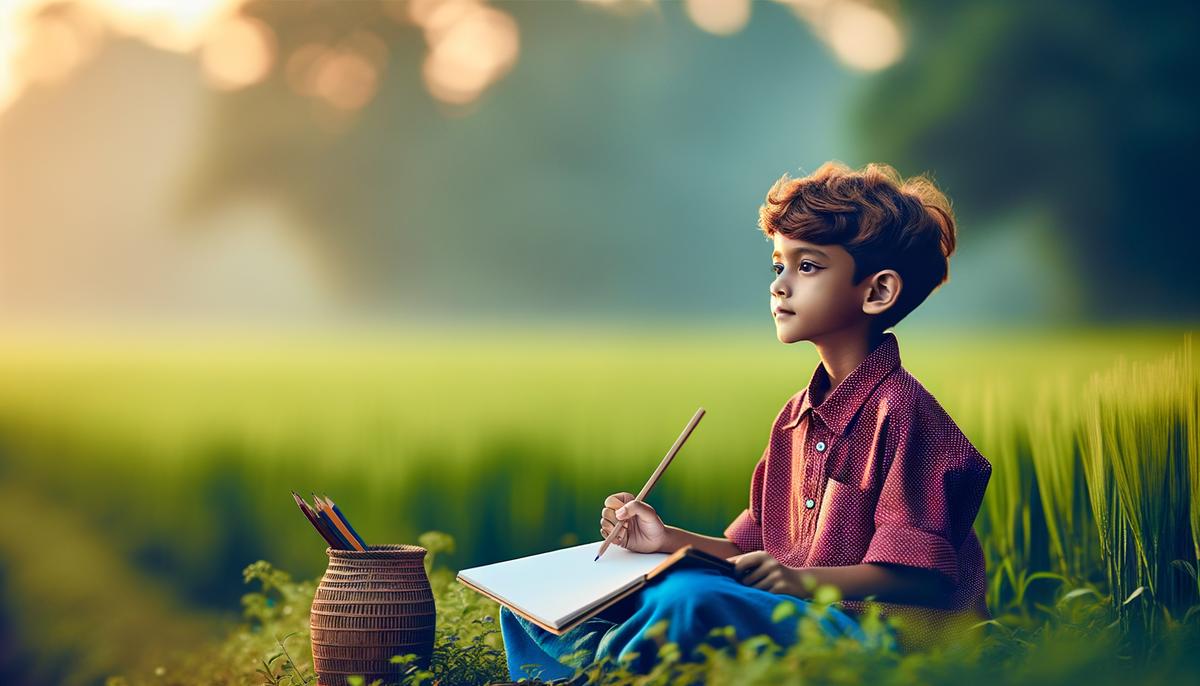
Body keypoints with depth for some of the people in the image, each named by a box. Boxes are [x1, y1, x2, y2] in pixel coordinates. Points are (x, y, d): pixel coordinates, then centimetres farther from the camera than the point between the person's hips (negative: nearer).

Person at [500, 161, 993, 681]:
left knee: (690, 600, -38)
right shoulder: (797, 415, 17)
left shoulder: (900, 410, -10)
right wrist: (671, 539, 6)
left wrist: (801, 580, -28)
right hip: (795, 616, 9)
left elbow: (921, 575, -16)